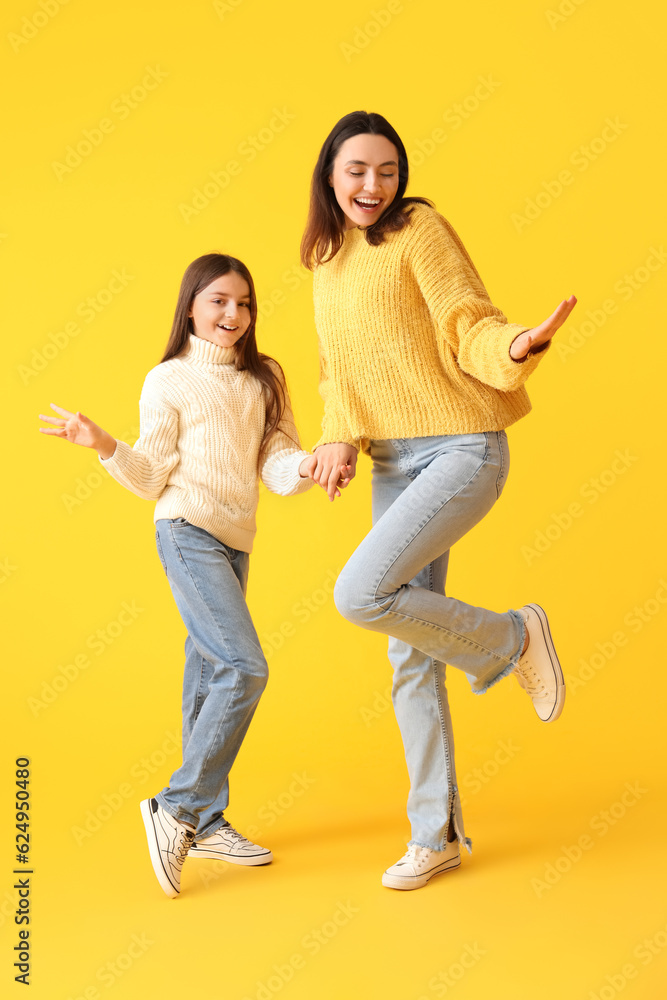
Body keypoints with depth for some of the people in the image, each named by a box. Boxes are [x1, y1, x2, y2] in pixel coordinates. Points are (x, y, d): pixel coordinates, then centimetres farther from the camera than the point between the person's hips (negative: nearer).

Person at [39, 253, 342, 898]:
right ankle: (177, 807, -4)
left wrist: (312, 464, -18)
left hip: (235, 542, 6)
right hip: (188, 532, -6)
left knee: (210, 675, 9)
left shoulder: (264, 381, 12)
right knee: (244, 667, -16)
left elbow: (278, 469, 3)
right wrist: (103, 446, -18)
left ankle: (205, 822, 18)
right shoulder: (168, 381, -1)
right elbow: (152, 478, -2)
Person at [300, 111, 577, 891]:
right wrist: (340, 437, -7)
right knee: (408, 655, 6)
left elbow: (473, 332, -12)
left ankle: (511, 638, 3)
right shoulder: (328, 261, 15)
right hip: (395, 464, 7)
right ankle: (437, 833, 20)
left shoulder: (419, 229, -5)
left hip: (465, 452, -7)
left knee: (359, 595, -24)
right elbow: (339, 369, 12)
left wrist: (523, 343, -34)